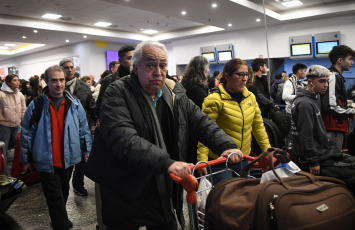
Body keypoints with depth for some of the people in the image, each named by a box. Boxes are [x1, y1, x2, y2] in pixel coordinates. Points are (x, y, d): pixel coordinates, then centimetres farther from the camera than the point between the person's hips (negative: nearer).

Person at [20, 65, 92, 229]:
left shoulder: (74, 104, -2)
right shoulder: (36, 105, -9)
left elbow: (84, 129, 6)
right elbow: (26, 134, -3)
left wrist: (86, 150, 7)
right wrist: (26, 159, 1)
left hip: (68, 159, 4)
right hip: (47, 161, -3)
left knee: (63, 193, 22)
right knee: (55, 197, 2)